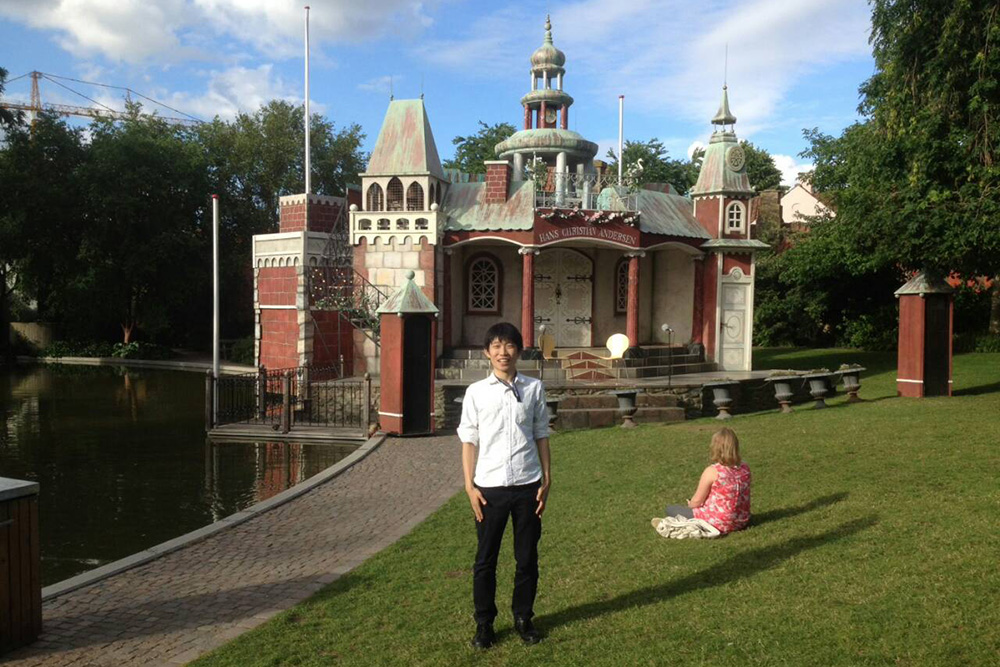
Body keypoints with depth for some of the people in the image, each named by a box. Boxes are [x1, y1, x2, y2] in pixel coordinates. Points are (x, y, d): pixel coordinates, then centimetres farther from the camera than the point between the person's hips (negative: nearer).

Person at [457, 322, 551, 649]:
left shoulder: (534, 388, 3)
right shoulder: (476, 392, -1)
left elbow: (541, 436, 7)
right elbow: (469, 441, 1)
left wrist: (546, 480, 4)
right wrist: (470, 486, -3)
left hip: (527, 486, 1)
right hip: (490, 487, -1)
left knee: (527, 558, 11)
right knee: (485, 559, 9)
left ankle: (523, 616, 30)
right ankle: (484, 622, 25)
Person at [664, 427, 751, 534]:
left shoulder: (712, 471, -21)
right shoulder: (745, 468, -5)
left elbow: (697, 501, -13)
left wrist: (690, 504, 12)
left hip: (719, 524, -7)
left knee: (670, 509, 7)